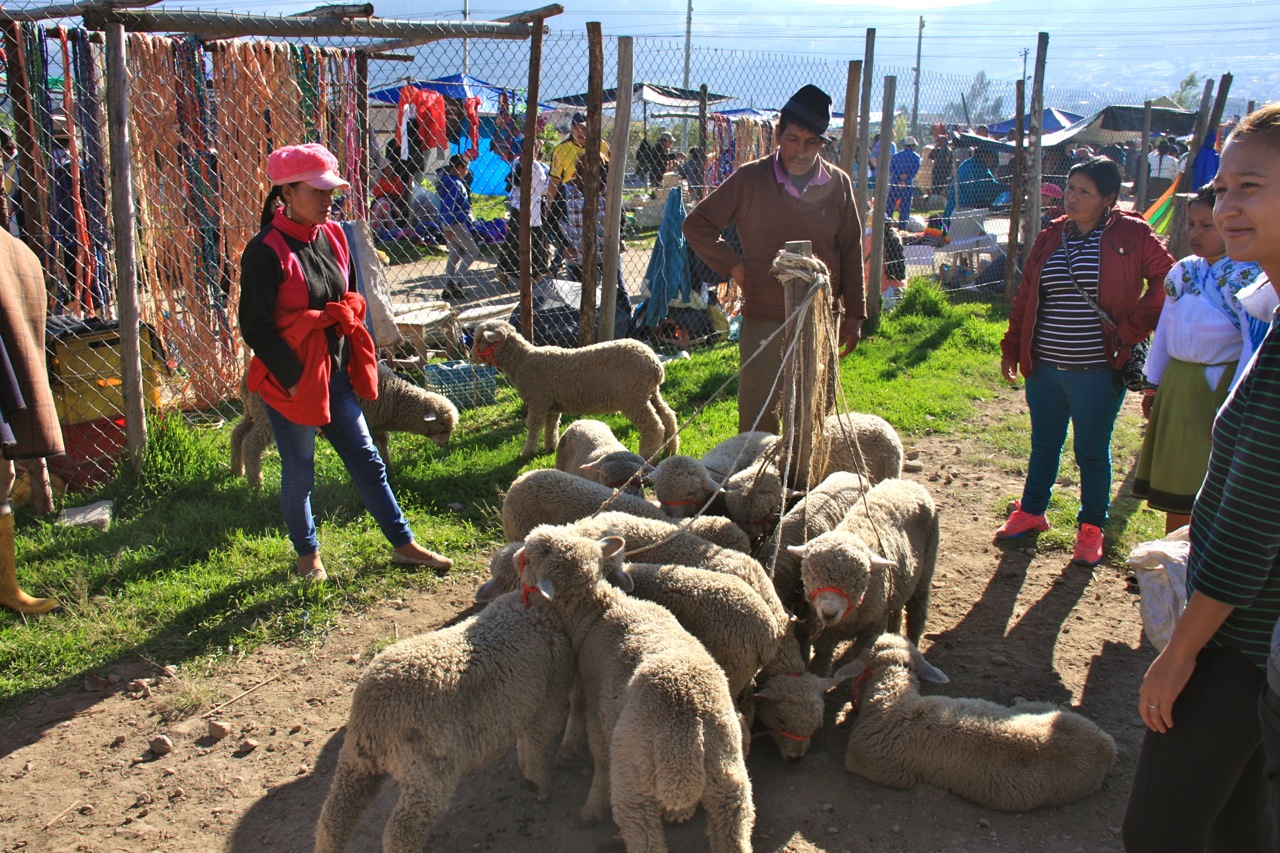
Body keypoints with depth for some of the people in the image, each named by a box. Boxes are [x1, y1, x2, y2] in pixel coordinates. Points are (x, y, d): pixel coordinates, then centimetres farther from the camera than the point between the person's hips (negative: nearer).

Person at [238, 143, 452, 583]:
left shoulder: (332, 236, 5)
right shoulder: (266, 251, -17)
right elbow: (255, 327, -16)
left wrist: (352, 360, 10)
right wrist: (294, 378, -17)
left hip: (336, 373, 7)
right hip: (292, 379, -6)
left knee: (367, 460, 12)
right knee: (299, 472, 10)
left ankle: (403, 544, 23)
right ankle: (307, 554, 30)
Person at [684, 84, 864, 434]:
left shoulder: (838, 184, 2)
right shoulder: (750, 179, -4)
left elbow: (851, 251, 8)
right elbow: (697, 224, 2)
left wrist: (854, 313, 7)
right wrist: (733, 265, -7)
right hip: (763, 318, -2)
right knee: (757, 417, 3)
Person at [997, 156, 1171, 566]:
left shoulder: (1132, 234, -6)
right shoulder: (1050, 237, 7)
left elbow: (1165, 281, -3)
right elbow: (1024, 298, 11)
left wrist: (1130, 328, -9)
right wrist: (1011, 348, 10)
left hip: (1097, 372, -4)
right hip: (1044, 368, 4)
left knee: (1092, 453, 8)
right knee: (1043, 445, 18)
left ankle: (1091, 529, 24)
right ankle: (1031, 512, 35)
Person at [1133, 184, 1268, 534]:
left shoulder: (1249, 276, -14)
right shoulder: (1183, 271, 7)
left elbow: (1256, 343, -17)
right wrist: (1154, 383, 17)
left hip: (1221, 385, -7)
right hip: (1177, 384, 7)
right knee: (1174, 476, 16)